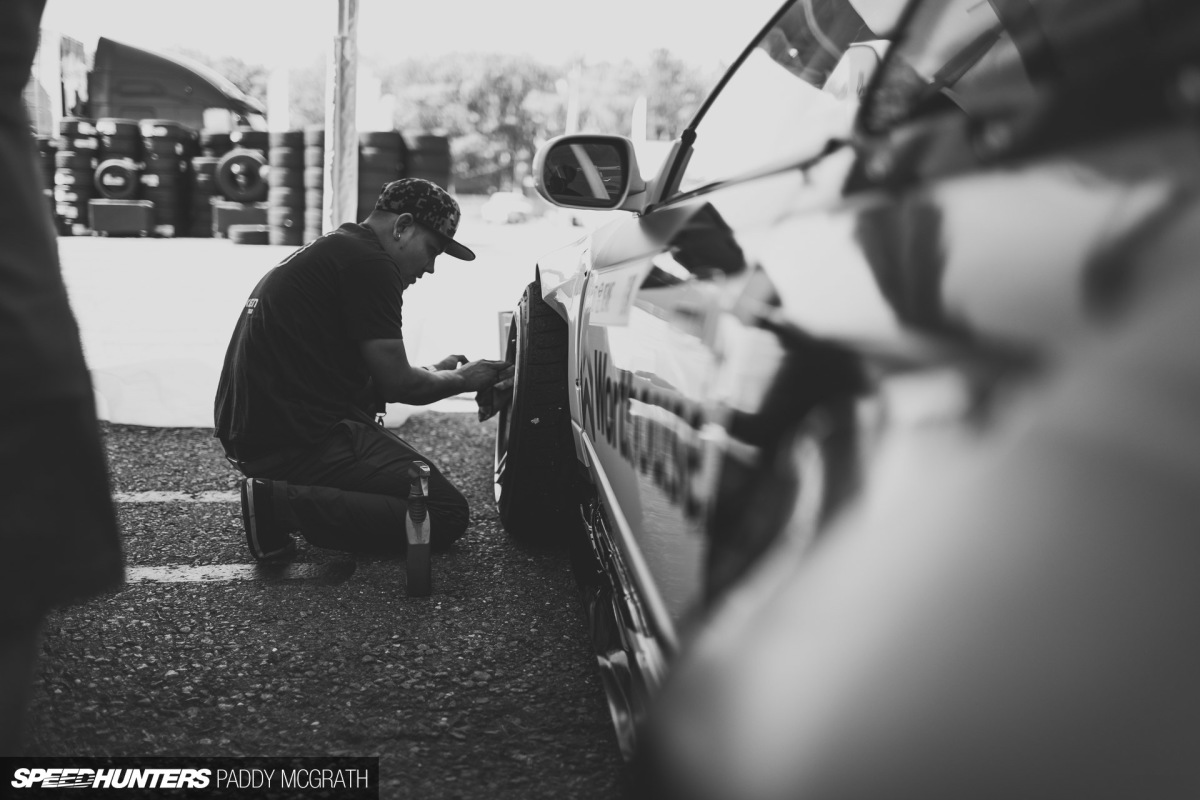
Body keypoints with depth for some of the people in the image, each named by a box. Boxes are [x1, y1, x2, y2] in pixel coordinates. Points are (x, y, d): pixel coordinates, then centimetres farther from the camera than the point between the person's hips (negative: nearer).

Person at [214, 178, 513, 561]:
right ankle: (287, 505, -17)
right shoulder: (368, 262, -11)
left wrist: (434, 373, 18)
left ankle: (277, 493, 7)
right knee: (447, 512, -10)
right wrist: (461, 380, 7)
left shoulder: (326, 250, 21)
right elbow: (395, 384, -10)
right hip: (302, 439, -11)